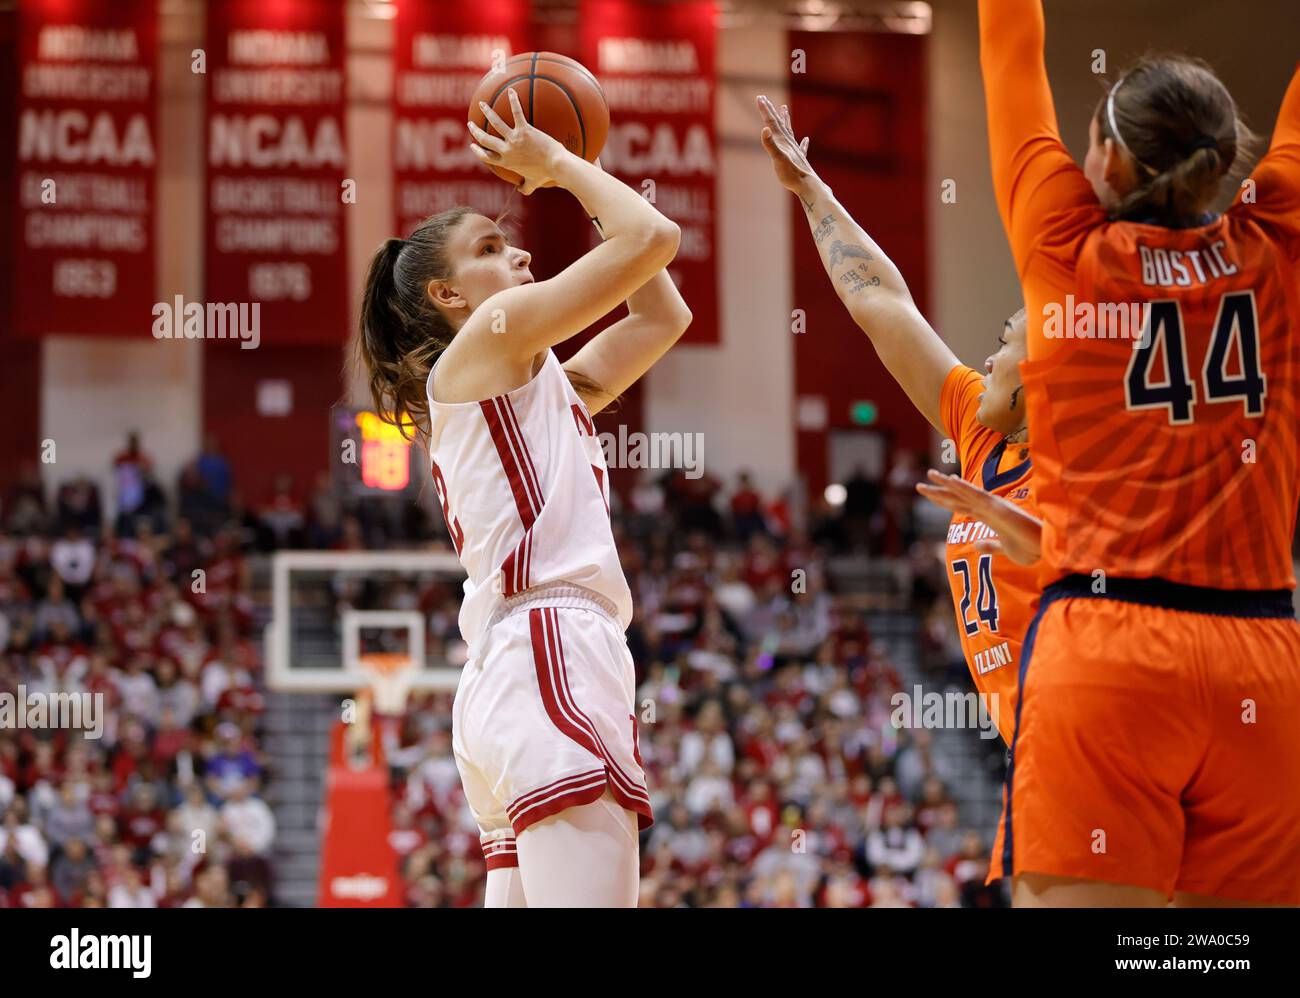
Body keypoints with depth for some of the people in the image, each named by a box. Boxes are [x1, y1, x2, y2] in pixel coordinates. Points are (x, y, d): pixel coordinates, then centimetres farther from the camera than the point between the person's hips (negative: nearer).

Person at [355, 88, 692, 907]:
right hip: (552, 659, -10)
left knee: (520, 899, 5)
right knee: (590, 900, -22)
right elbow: (653, 238, -4)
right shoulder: (493, 333, 3)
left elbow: (663, 316, 33)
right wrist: (560, 166, 12)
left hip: (510, 674, 10)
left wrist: (577, 180, 30)